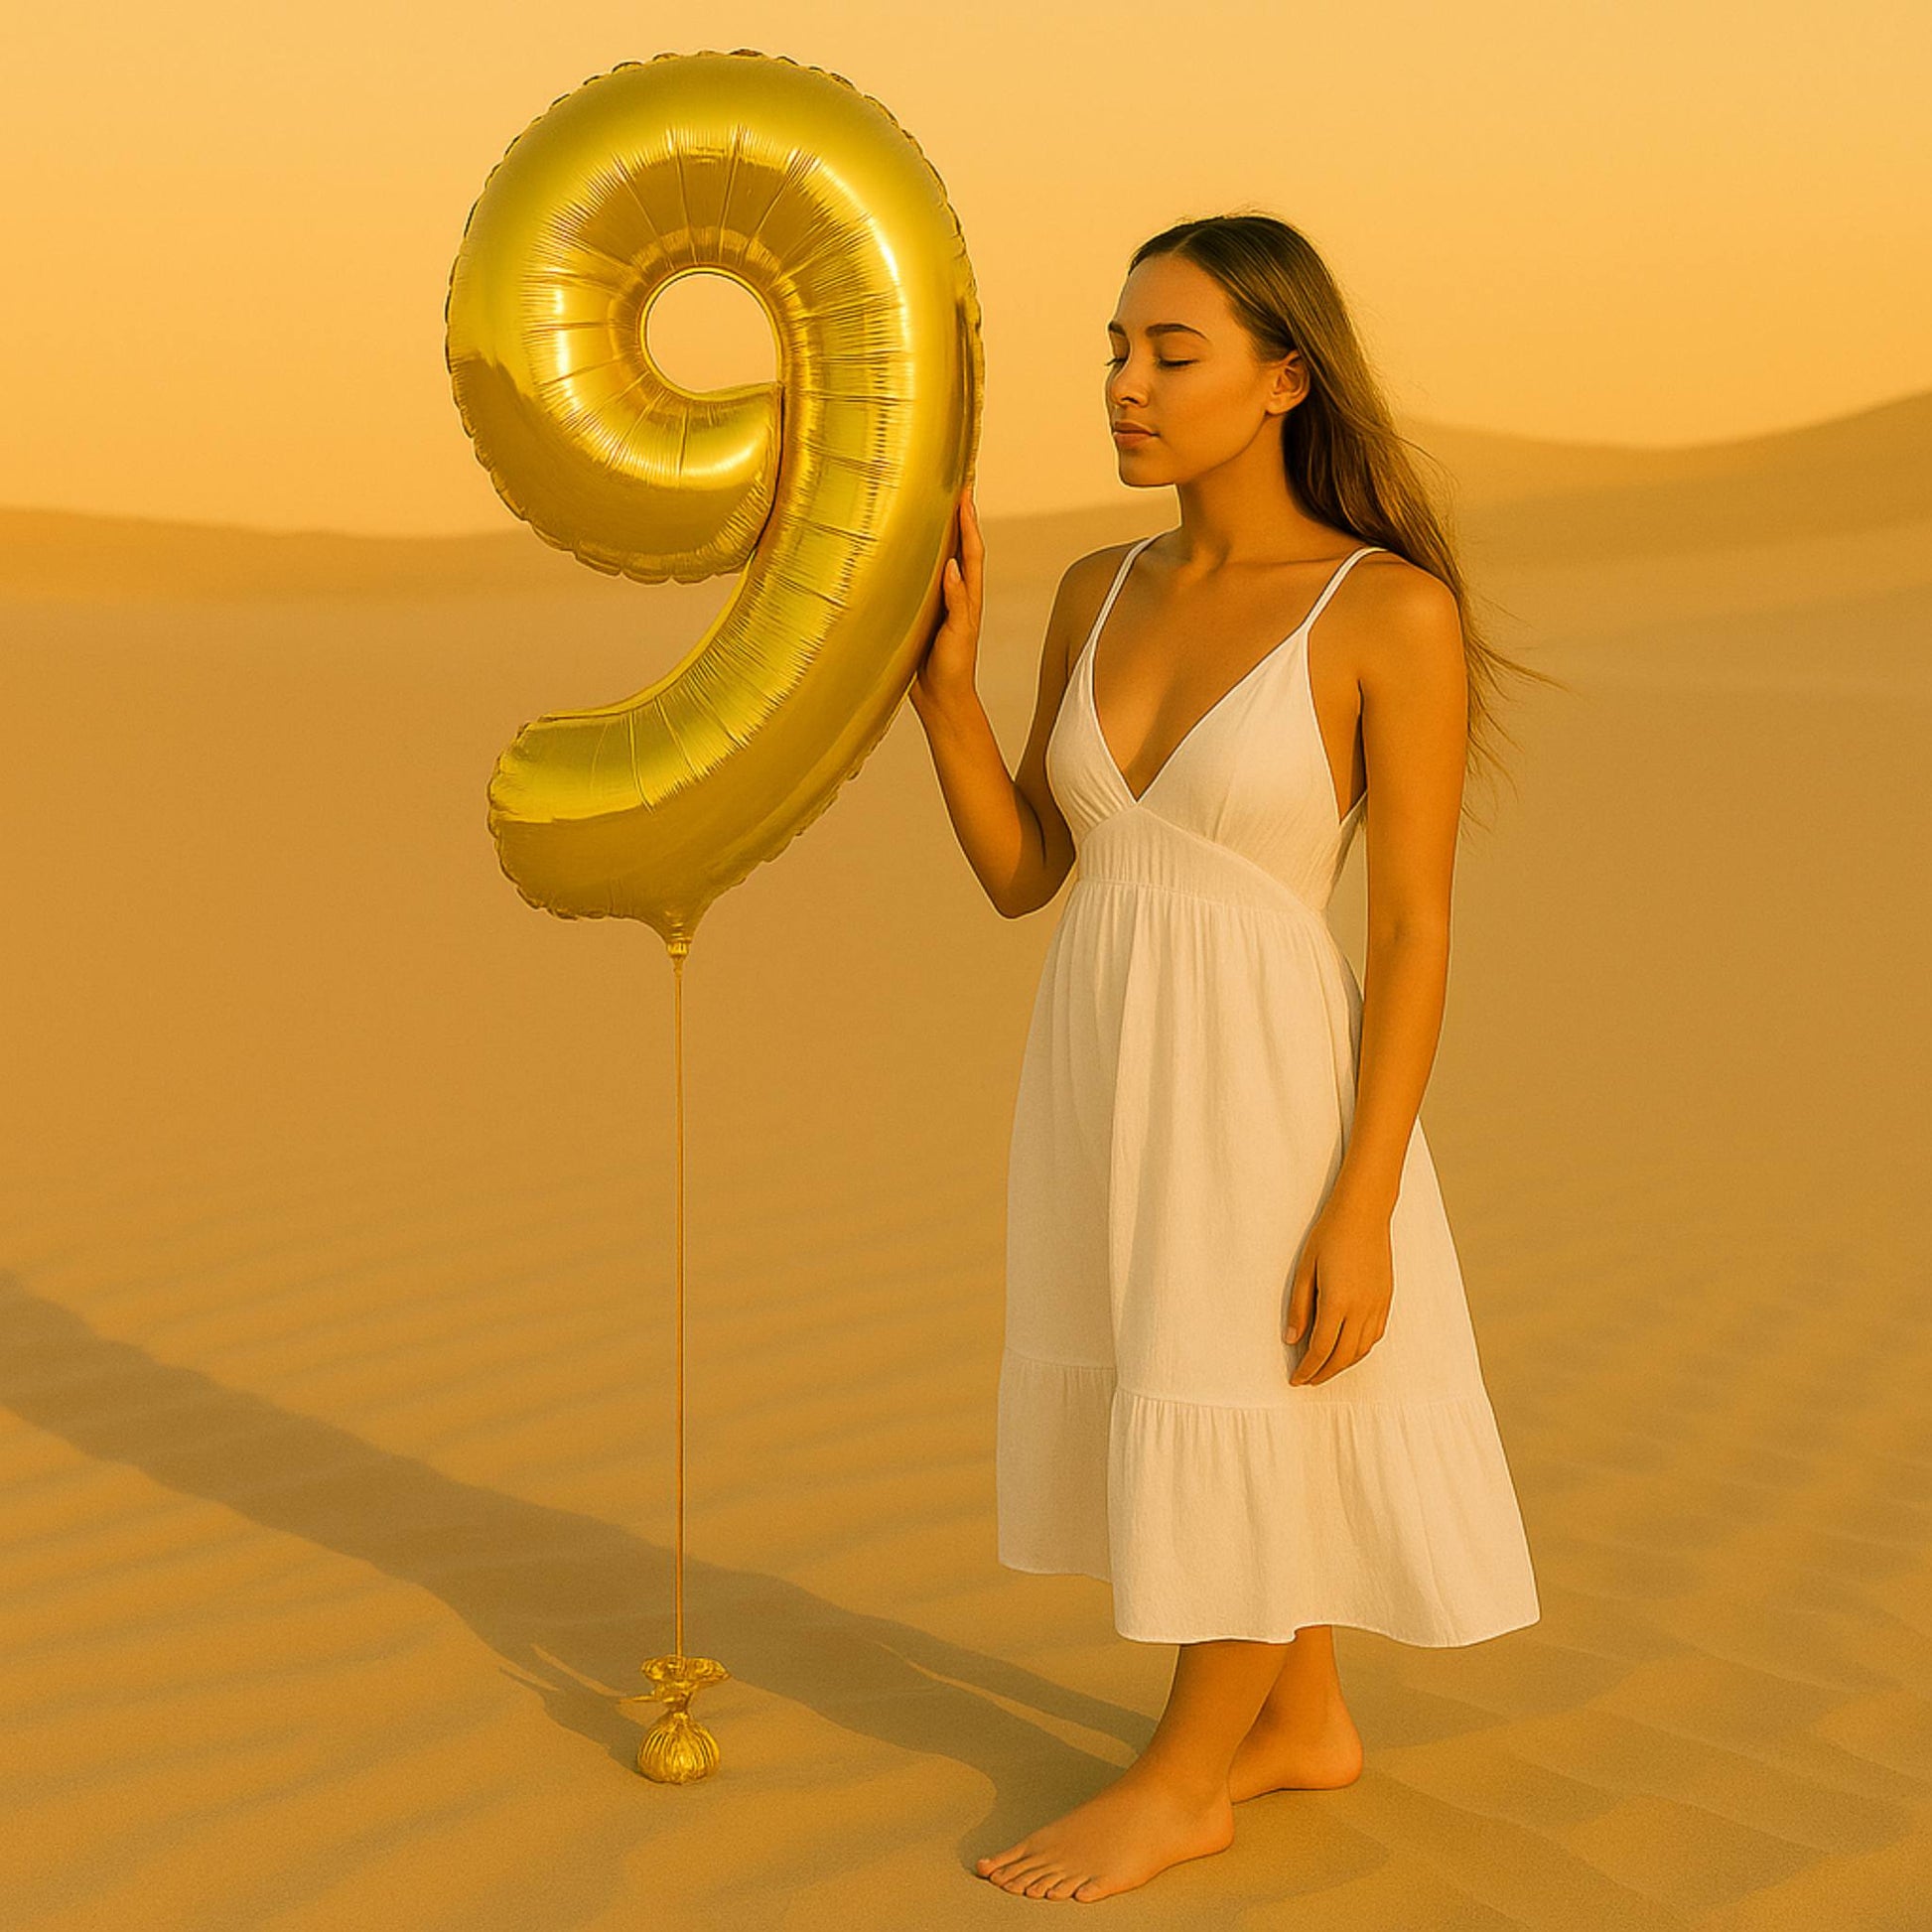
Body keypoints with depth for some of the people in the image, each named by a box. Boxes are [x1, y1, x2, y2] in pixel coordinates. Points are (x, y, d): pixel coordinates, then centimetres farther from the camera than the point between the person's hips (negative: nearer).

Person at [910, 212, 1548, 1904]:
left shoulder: (1396, 614, -14)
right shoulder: (1104, 594, 5)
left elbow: (1416, 933, -14)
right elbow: (1020, 875, 6)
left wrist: (1362, 1212, -16)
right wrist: (944, 671, -7)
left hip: (1263, 1090, -7)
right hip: (1104, 1076, 7)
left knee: (1239, 1450, 6)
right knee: (1201, 1424, 18)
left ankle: (1181, 1787, 25)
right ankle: (1305, 1725, 37)